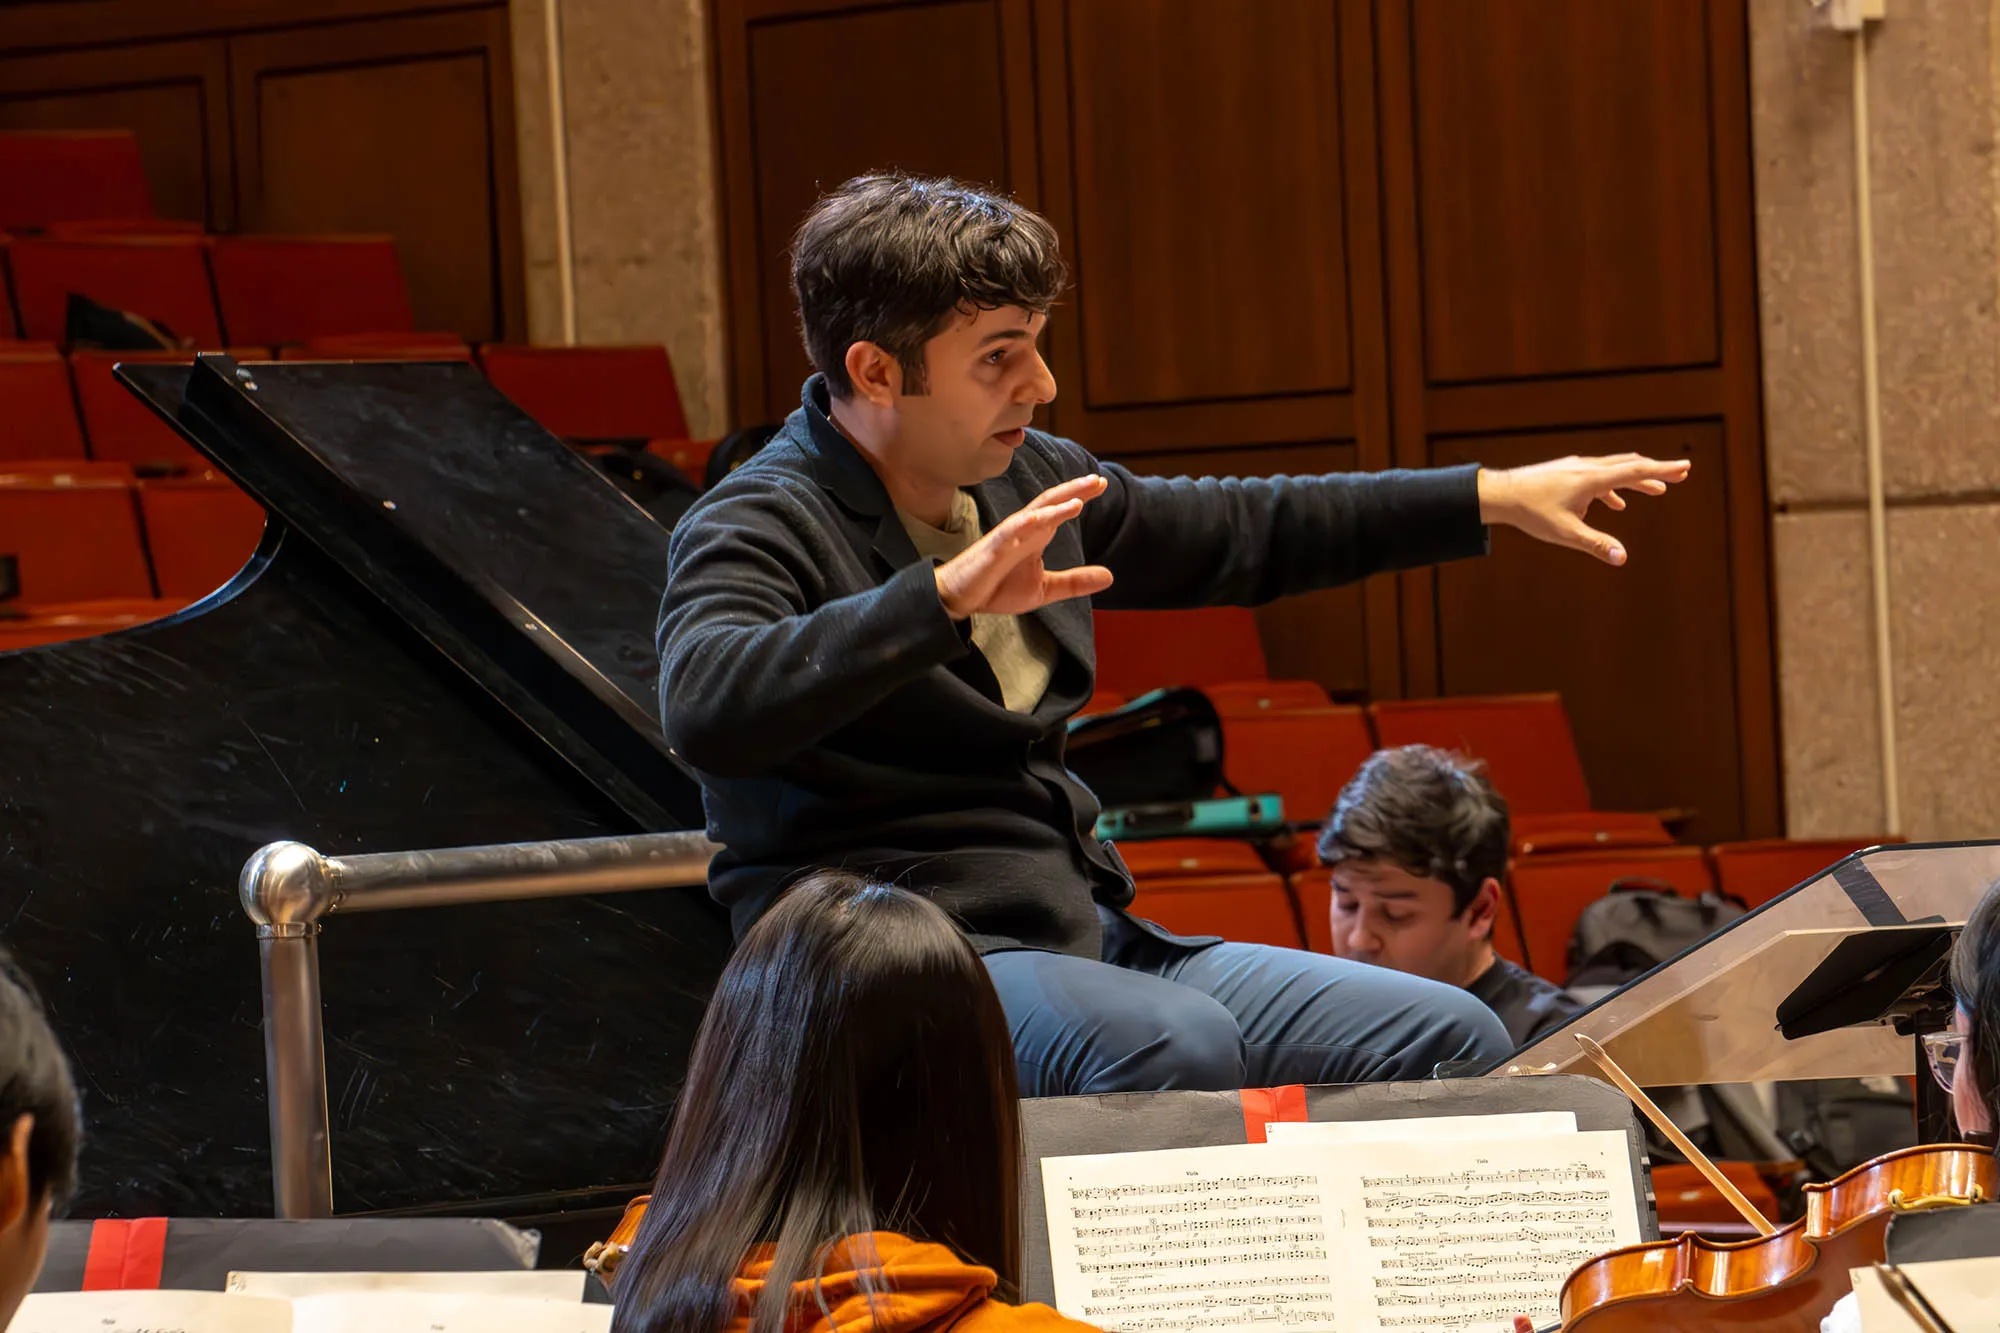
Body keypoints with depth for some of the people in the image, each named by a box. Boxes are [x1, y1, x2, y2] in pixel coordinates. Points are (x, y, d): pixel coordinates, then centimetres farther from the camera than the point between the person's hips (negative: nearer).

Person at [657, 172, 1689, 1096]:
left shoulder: (1024, 482, 14)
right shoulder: (761, 529, -12)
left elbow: (1246, 533, 28)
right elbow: (705, 710, -34)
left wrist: (1496, 498, 26)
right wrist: (944, 596, -43)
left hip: (1086, 937, 9)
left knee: (1452, 1039, -4)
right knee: (1178, 1044, -38)